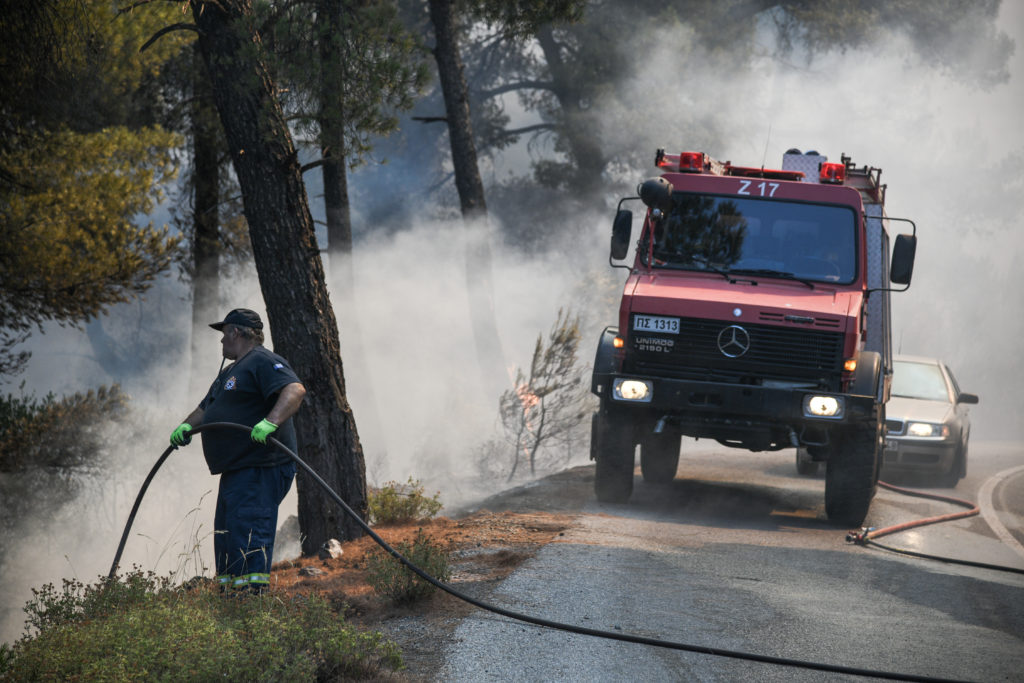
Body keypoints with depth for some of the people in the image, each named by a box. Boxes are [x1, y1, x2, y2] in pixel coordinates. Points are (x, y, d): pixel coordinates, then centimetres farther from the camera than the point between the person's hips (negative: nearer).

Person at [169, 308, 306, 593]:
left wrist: (270, 422, -38)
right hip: (236, 471, 11)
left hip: (261, 468, -11)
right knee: (226, 535, 11)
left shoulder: (262, 362, -8)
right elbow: (205, 409, 32)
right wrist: (186, 426, 11)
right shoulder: (231, 372, 26)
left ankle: (254, 593, -25)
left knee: (248, 534, -19)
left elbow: (295, 390, -24)